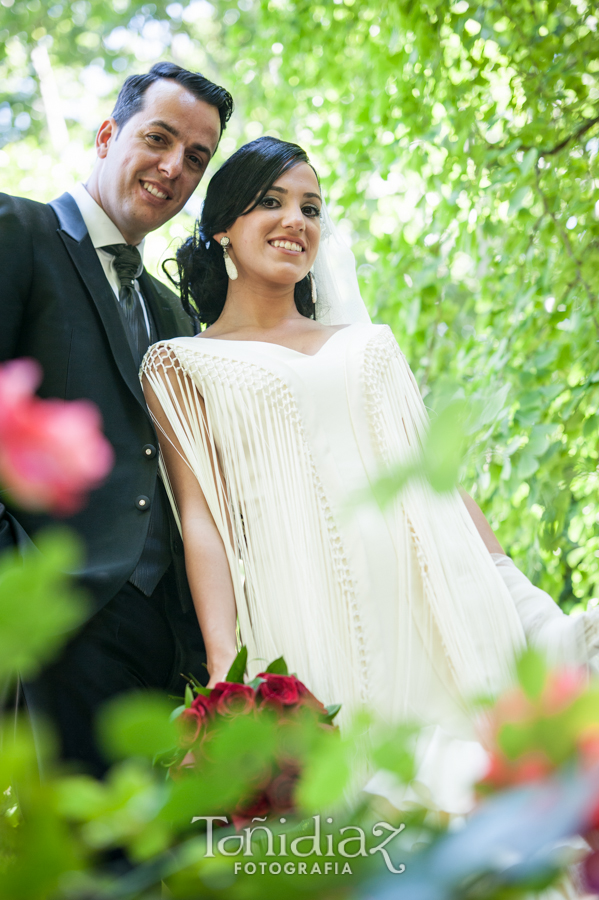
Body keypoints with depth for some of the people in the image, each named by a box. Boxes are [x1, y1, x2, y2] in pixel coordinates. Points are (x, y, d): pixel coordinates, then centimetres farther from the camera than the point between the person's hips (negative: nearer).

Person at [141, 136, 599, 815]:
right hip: (304, 607, -3)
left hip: (433, 602, 4)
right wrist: (224, 669, -12)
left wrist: (520, 599, 7)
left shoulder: (371, 343, 21)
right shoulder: (181, 364, 10)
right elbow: (201, 517, 0)